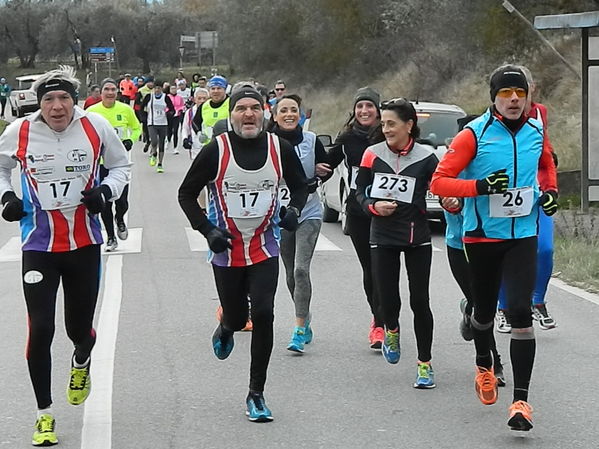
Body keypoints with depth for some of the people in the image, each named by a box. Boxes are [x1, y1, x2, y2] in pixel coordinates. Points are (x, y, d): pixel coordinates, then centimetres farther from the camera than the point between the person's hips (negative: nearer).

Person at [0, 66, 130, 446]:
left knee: (80, 327, 10)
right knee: (40, 329, -6)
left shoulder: (95, 127, -9)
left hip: (85, 243, 1)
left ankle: (81, 362, 49)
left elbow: (121, 165, 8)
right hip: (39, 246, -1)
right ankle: (45, 414, 10)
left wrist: (106, 190, -11)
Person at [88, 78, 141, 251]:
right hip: (101, 162, 0)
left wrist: (130, 141, -4)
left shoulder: (125, 110, -1)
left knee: (122, 201, -5)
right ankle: (111, 238, 19)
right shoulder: (92, 111, -4)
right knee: (105, 203, 3)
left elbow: (136, 128, 14)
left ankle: (120, 220, 31)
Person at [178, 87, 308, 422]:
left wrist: (294, 210, -9)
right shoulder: (216, 151, -11)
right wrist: (207, 230, -13)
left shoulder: (280, 149, -5)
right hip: (226, 249, 0)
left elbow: (300, 185, 12)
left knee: (263, 314, -12)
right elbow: (187, 194, -1)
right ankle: (226, 329, 50)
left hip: (265, 248, 1)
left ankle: (256, 394, 1)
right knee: (236, 317, 8)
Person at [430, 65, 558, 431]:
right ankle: (484, 366, 48)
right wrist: (480, 186, -25)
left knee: (520, 311, -13)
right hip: (482, 236, -1)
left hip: (522, 236, 1)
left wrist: (550, 191, 8)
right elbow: (439, 182, -12)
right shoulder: (474, 135, -10)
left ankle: (521, 399, -12)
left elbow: (546, 164, 26)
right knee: (485, 309, 16)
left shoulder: (536, 132, 3)